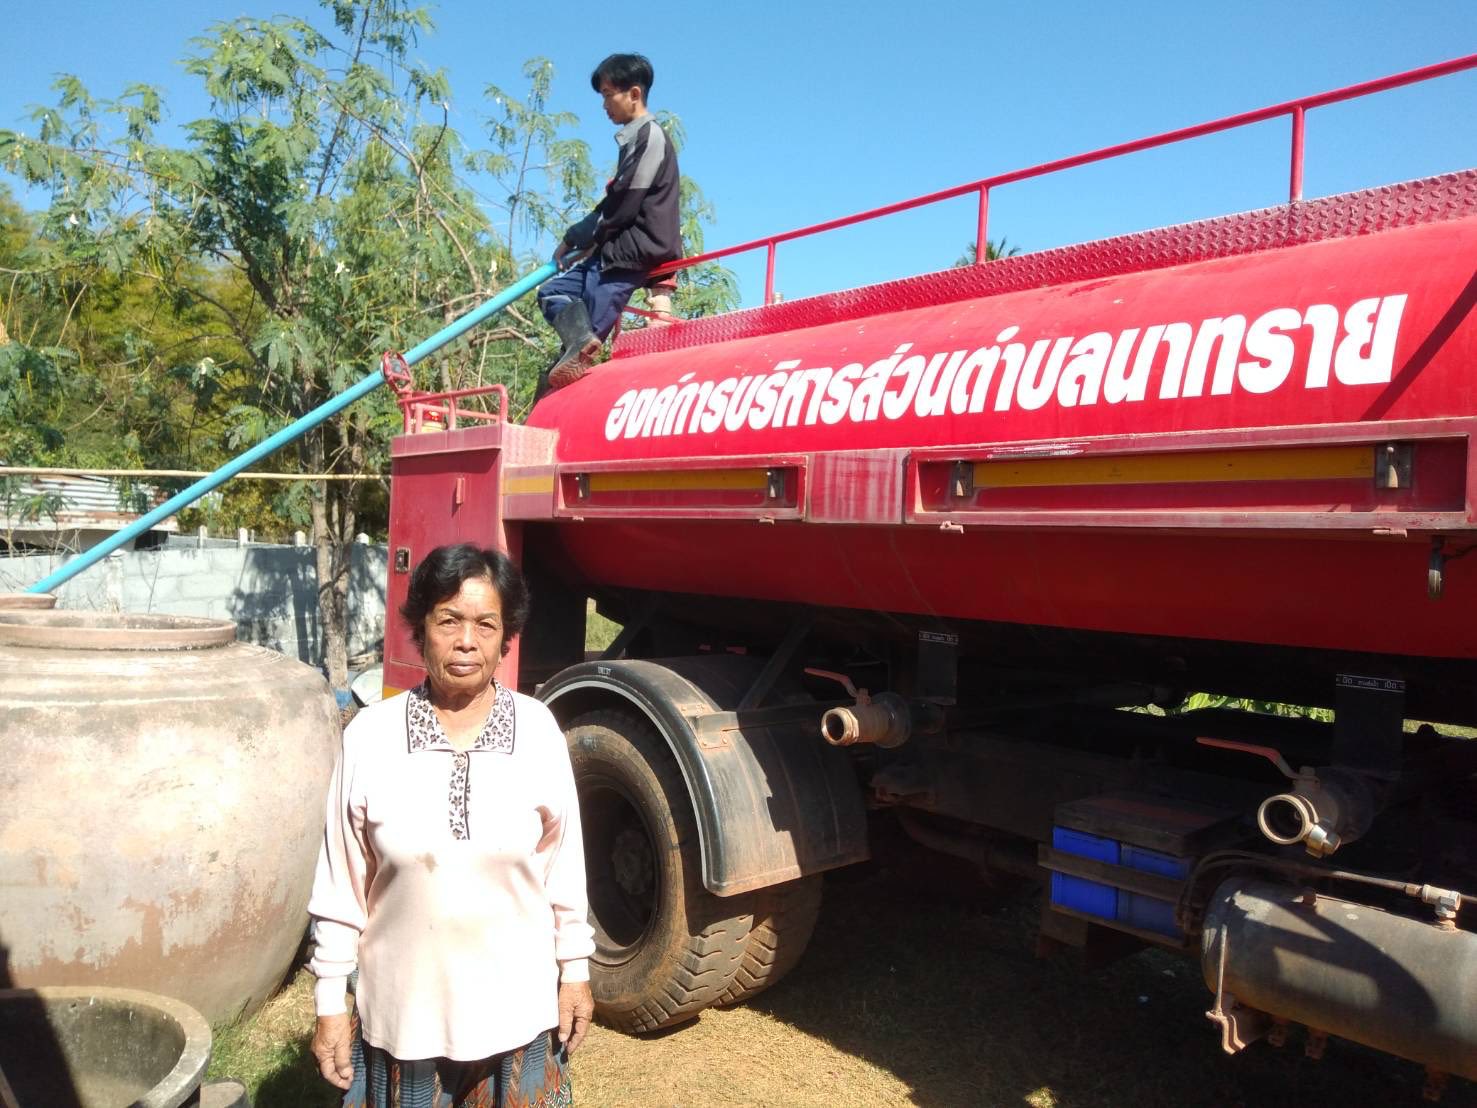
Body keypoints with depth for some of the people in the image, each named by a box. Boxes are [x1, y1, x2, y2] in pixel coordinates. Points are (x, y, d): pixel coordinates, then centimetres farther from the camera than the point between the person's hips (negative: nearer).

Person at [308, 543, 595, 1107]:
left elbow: (564, 865, -1)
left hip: (516, 1009, 0)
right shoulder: (371, 735, -11)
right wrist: (331, 1003, 0)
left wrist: (576, 971, 4)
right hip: (403, 1012, 0)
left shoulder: (537, 731, -9)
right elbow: (340, 885, -4)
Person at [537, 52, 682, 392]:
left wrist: (575, 239, -6)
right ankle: (580, 339, -17)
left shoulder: (649, 136, -11)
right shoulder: (635, 137, 20)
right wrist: (583, 240, 10)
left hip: (635, 250, -11)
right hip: (617, 249, 11)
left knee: (593, 330, -15)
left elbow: (624, 206, -17)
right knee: (552, 291, 5)